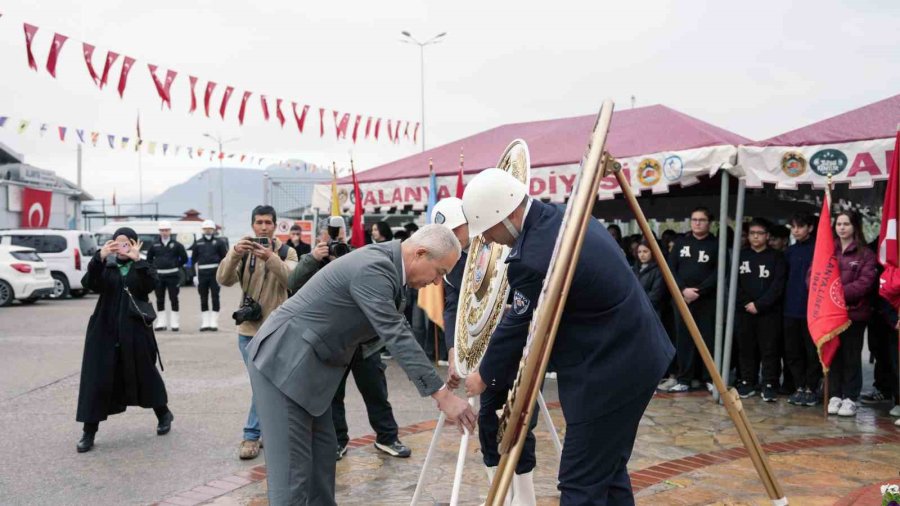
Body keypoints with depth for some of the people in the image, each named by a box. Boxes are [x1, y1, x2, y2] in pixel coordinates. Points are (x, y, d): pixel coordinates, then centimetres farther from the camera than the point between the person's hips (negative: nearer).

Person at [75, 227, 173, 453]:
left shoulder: (142, 267, 3)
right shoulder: (106, 267, 5)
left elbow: (151, 284, -18)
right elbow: (89, 283, -14)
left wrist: (138, 261, -32)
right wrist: (99, 258, -31)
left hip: (135, 332, -1)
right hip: (106, 332, 1)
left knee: (144, 374, 9)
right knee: (97, 380, -3)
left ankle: (163, 414, 30)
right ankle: (89, 432, 5)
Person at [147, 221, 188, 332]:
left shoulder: (176, 245, 0)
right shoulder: (154, 245, 7)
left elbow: (184, 258, 4)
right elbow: (149, 258, 16)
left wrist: (176, 265, 2)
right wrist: (154, 267, 7)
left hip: (173, 275, -3)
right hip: (159, 276, 3)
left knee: (173, 299, 0)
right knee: (160, 300, 6)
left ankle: (174, 323, 5)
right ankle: (161, 323, 14)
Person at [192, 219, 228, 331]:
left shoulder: (219, 242, 5)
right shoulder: (198, 243, 12)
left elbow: (224, 258, 3)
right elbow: (194, 259, 13)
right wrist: (195, 275, 6)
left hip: (215, 272, -3)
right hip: (202, 273, 3)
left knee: (215, 297, -1)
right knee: (203, 299, 5)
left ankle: (214, 322, 4)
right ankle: (205, 323, 10)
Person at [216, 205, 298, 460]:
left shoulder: (286, 252, 0)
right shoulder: (242, 251, 3)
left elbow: (293, 279, -20)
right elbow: (223, 279, -12)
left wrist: (271, 258, -36)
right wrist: (234, 254, -30)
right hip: (249, 328, 1)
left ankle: (251, 435, 16)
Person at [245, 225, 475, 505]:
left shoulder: (384, 264, 7)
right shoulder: (373, 268, -23)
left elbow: (397, 330, 15)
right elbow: (396, 336, -26)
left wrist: (438, 384, 12)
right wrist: (442, 395, -22)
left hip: (306, 363, 10)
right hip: (282, 360, -10)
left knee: (323, 450, 13)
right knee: (292, 463, -6)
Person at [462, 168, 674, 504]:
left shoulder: (536, 259, -26)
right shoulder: (563, 216, 5)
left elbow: (519, 327, -12)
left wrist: (486, 377, 6)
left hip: (607, 369, -10)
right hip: (632, 356, 10)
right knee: (607, 467, 20)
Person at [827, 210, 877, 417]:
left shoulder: (865, 254, 0)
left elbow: (865, 283, -10)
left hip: (854, 312, -3)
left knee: (851, 356, 3)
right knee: (833, 355, 8)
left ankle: (850, 398, 10)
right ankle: (835, 395, 16)